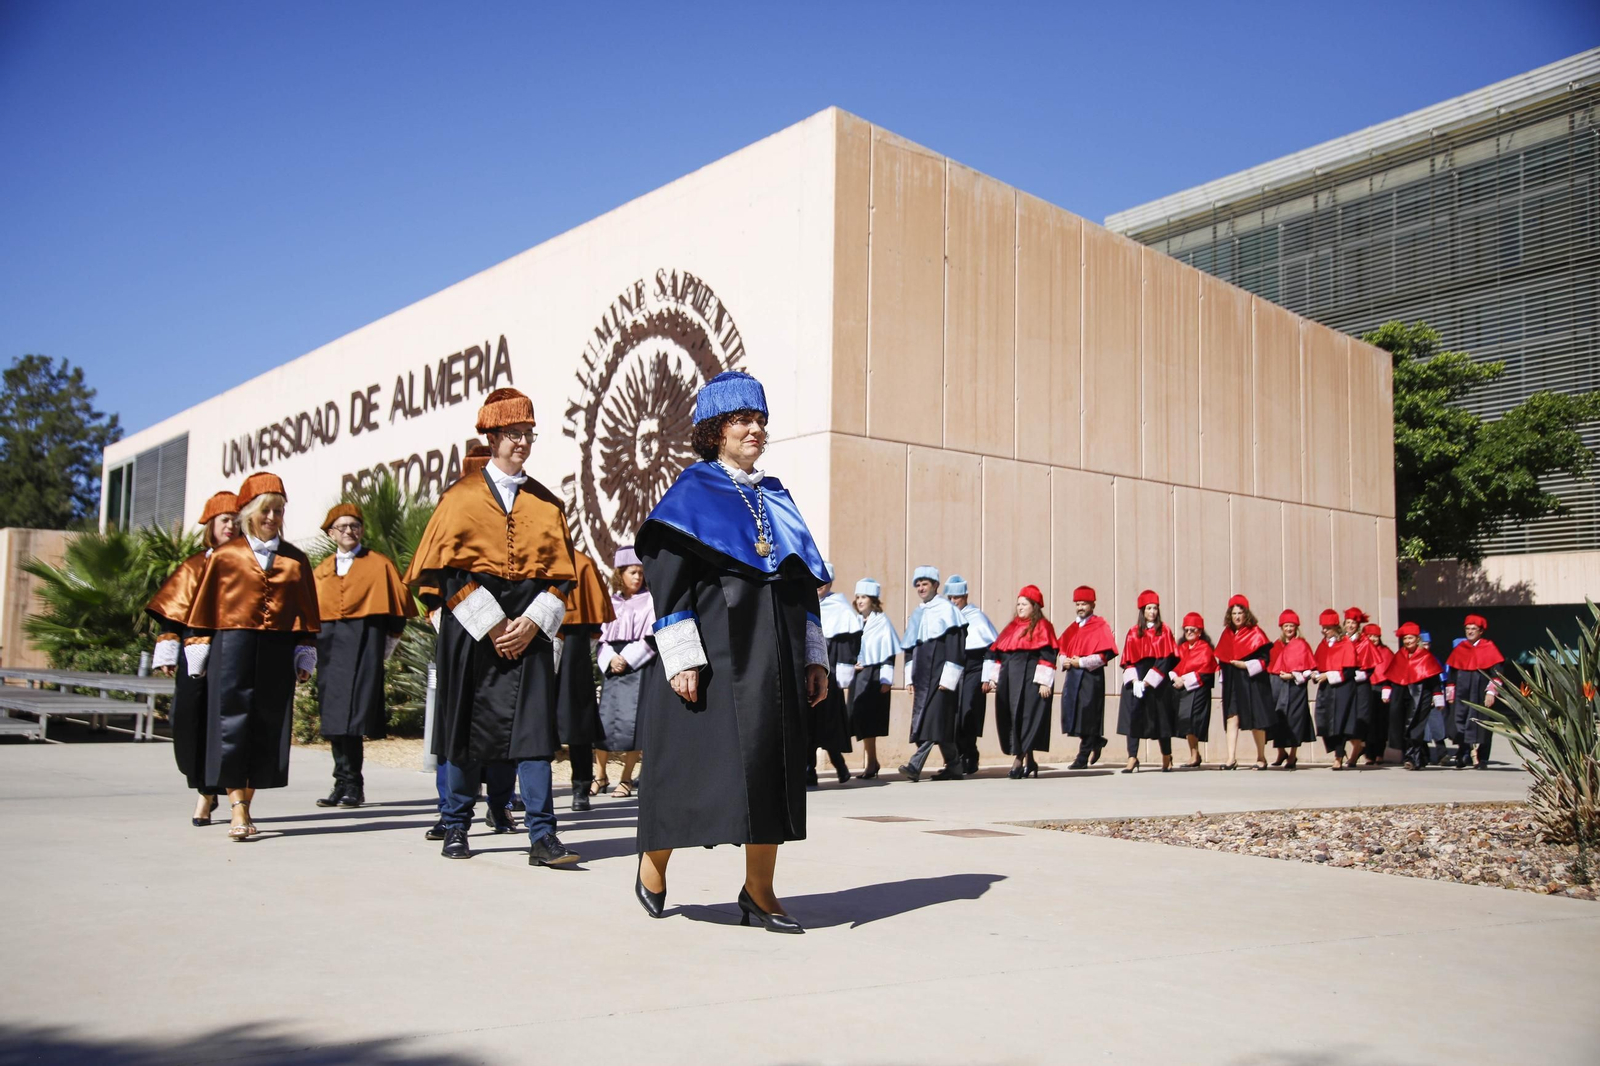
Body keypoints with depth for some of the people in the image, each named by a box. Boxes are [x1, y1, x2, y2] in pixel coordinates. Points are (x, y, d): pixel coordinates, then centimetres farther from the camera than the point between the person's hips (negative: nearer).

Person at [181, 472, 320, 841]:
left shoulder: (296, 560, 11)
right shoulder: (225, 555, 5)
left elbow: (307, 613, 13)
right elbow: (204, 607, 7)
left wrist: (305, 657, 8)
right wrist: (198, 653, 3)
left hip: (278, 652, 2)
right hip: (232, 648, -2)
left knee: (267, 727, 3)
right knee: (232, 724, -7)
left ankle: (245, 804, 14)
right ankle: (239, 812, -8)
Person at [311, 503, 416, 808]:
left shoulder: (379, 565, 6)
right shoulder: (321, 571, 18)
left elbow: (396, 607, 4)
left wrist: (387, 648, 0)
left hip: (364, 643, -5)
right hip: (328, 644, 5)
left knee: (352, 715, -12)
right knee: (333, 716, 3)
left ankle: (352, 786, -8)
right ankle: (344, 783, 9)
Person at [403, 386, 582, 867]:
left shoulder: (547, 504, 11)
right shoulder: (462, 497, 4)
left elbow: (562, 575, 8)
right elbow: (444, 570, -3)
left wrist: (532, 622, -8)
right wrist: (492, 624, -11)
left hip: (529, 628, 2)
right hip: (470, 627, -1)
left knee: (533, 726, -5)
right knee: (465, 728, 4)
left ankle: (542, 836, -6)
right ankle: (456, 827, 20)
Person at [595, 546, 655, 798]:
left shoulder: (649, 601, 3)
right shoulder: (611, 602, 13)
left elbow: (651, 638, -4)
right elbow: (603, 636, 12)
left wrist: (627, 659, -11)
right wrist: (610, 659, -6)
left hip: (639, 667, -3)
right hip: (612, 668, 4)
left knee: (631, 721, -8)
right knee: (604, 719, -1)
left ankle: (626, 779, -2)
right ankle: (600, 776, 8)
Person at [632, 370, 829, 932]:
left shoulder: (777, 498, 17)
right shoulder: (692, 492, 1)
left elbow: (804, 581, 17)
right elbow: (667, 577, -8)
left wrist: (814, 655, 9)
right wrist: (681, 657, -16)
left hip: (774, 657, 5)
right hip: (716, 651, -5)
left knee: (773, 763, 2)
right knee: (694, 761, -1)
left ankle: (759, 891, 10)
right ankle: (653, 862, 22)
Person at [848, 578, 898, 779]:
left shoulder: (882, 622, -5)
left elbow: (889, 653, -9)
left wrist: (886, 679, -13)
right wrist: (851, 663, 1)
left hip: (874, 676, -6)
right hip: (857, 675, 6)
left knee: (867, 719, -9)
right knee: (859, 718, 5)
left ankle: (870, 763, -2)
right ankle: (871, 761, 17)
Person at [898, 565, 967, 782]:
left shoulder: (946, 609, -3)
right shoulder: (916, 615, 18)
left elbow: (956, 646, -10)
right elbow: (909, 649, 21)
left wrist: (948, 678, -16)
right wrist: (909, 678, 12)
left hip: (940, 674, -7)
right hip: (922, 677, 7)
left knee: (934, 718, -13)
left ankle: (916, 765, -20)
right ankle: (954, 767, 13)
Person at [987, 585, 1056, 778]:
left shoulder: (1042, 627, 0)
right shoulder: (1011, 627, 19)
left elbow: (1047, 656, -8)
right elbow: (997, 654, 18)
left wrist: (1044, 682, -16)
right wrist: (993, 677, 12)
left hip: (1030, 681, -7)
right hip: (1008, 680, 7)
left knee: (1024, 717, -7)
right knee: (1009, 719, 4)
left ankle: (1019, 760, -4)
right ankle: (1026, 760, 12)